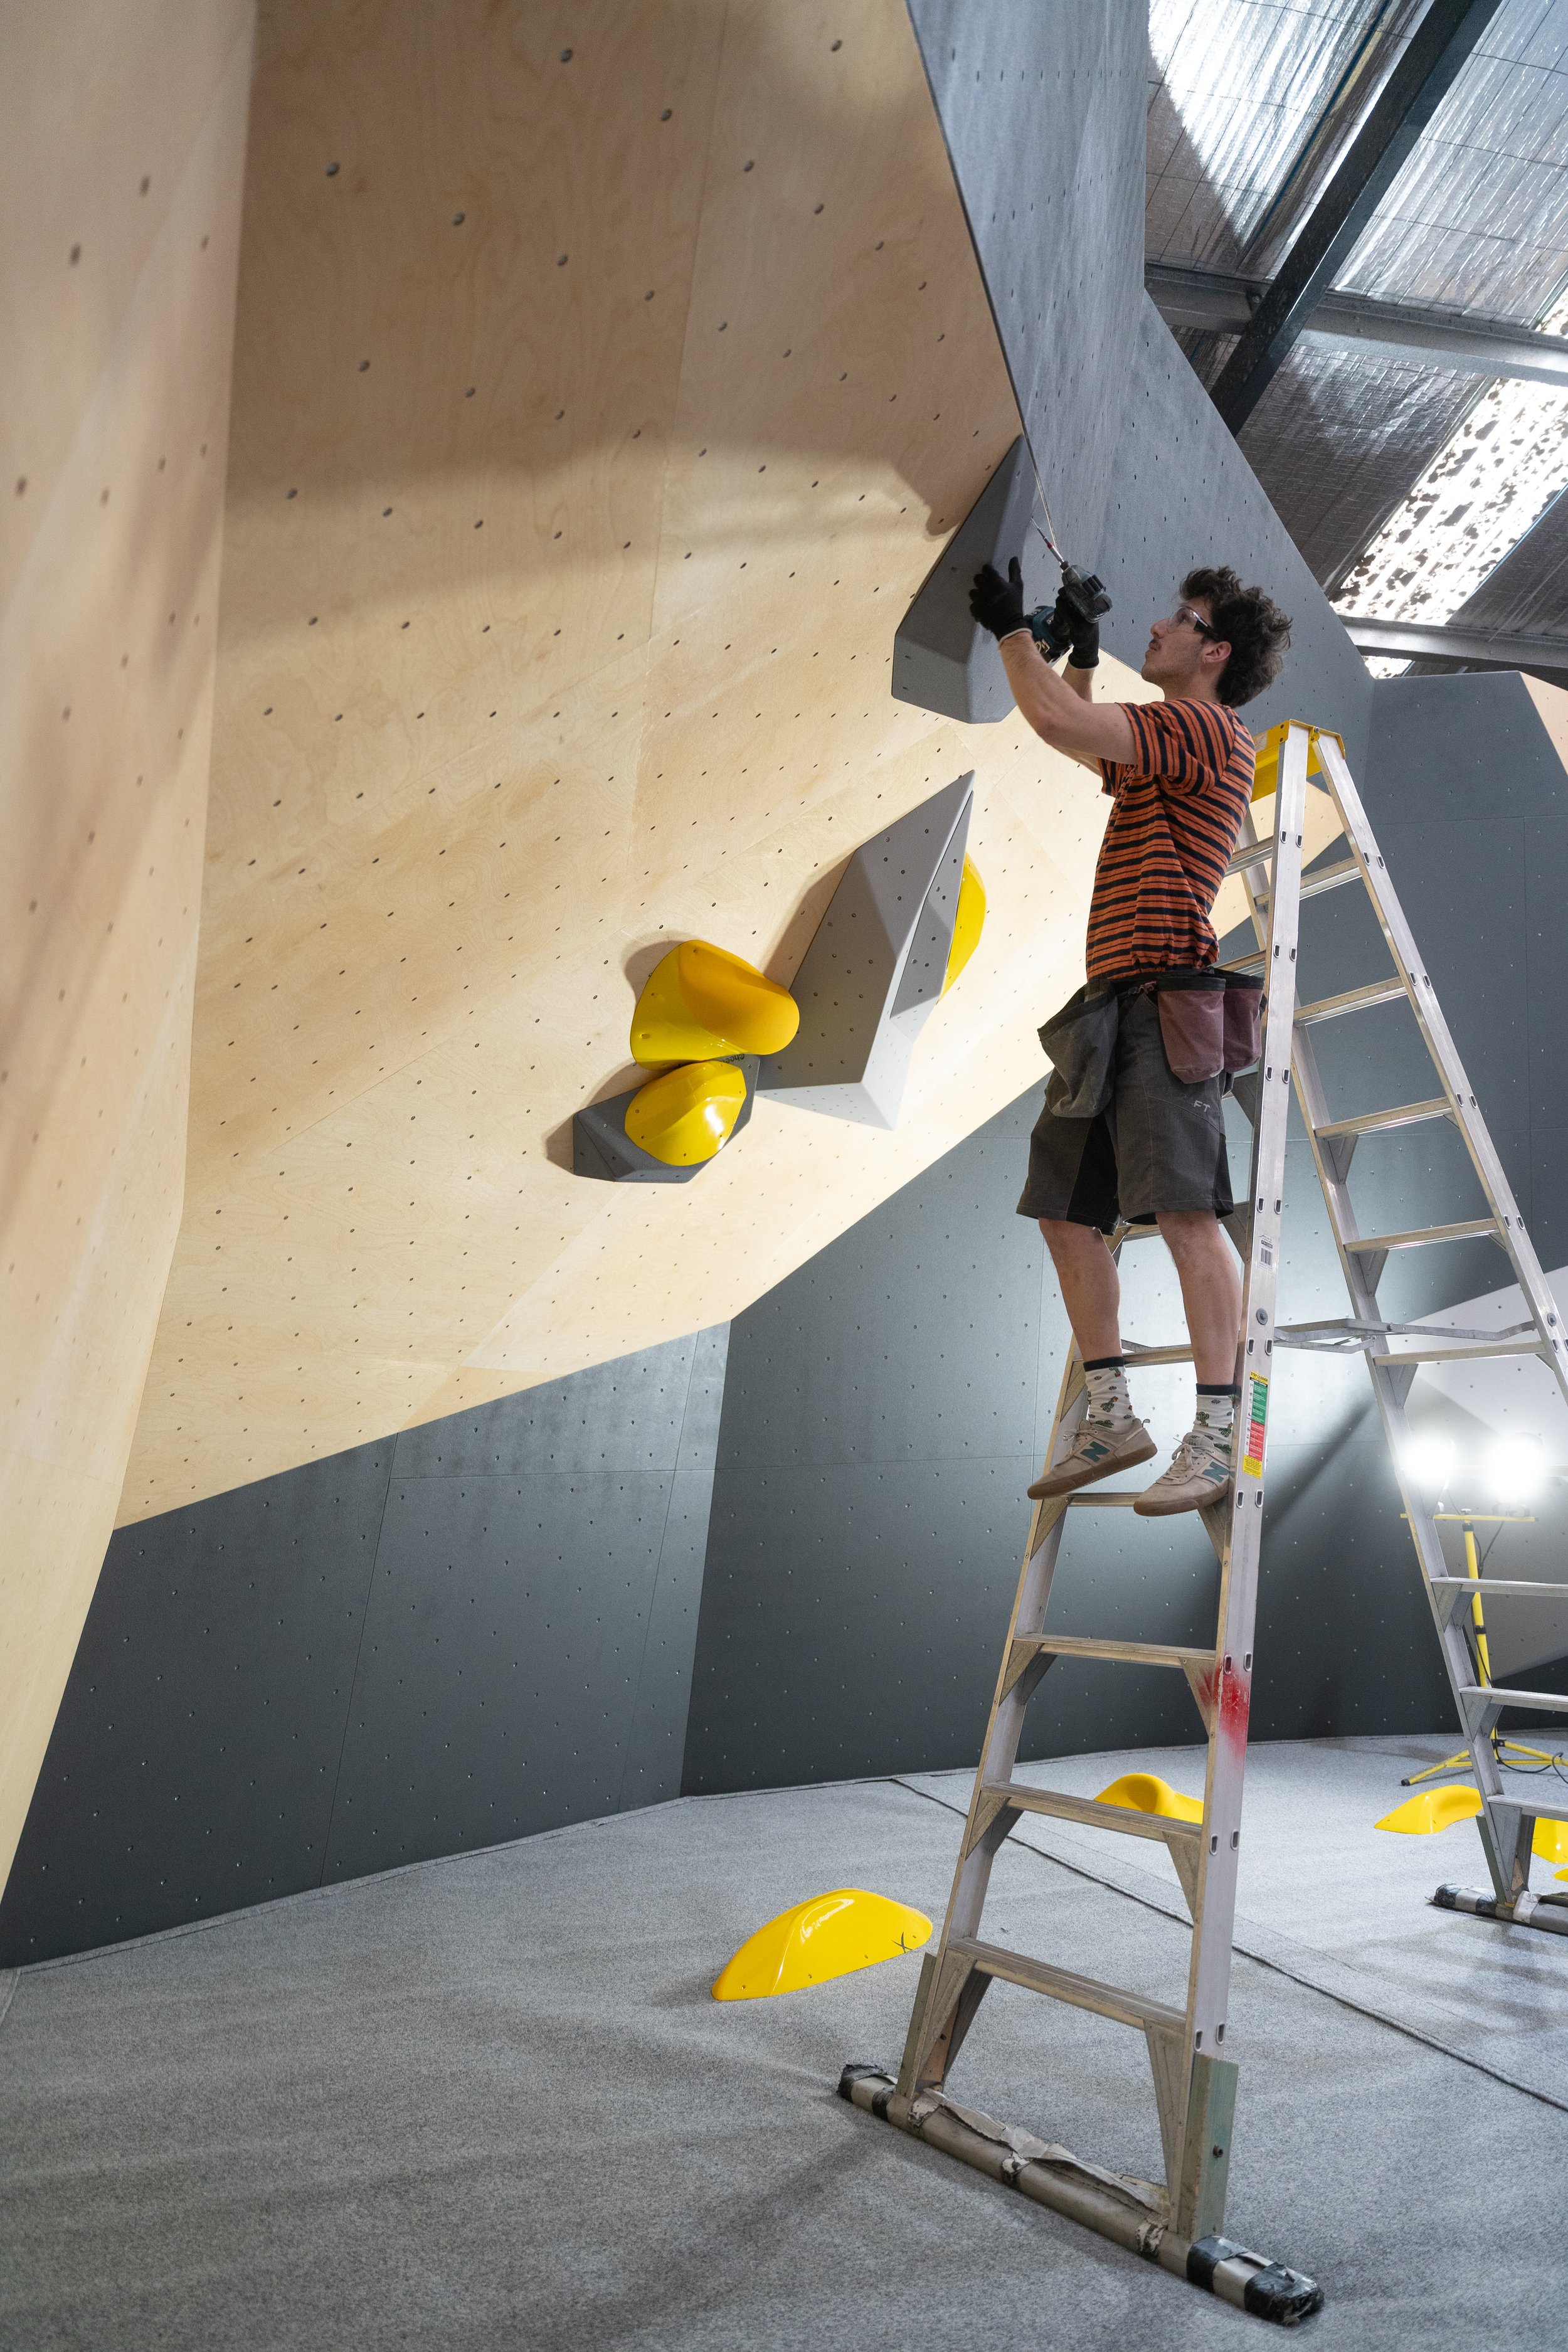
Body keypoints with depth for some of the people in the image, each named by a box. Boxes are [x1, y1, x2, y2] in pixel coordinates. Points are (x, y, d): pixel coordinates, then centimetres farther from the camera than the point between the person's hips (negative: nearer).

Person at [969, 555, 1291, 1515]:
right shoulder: (1161, 744, 25)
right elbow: (1082, 740, 44)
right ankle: (1113, 1417, 13)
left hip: (1164, 997, -10)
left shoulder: (1206, 729, -4)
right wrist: (1082, 651, 32)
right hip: (1110, 1003, 10)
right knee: (1066, 1209, 7)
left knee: (1186, 1208, -15)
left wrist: (1014, 629, 0)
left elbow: (1059, 722, -15)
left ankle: (1217, 1438, -13)